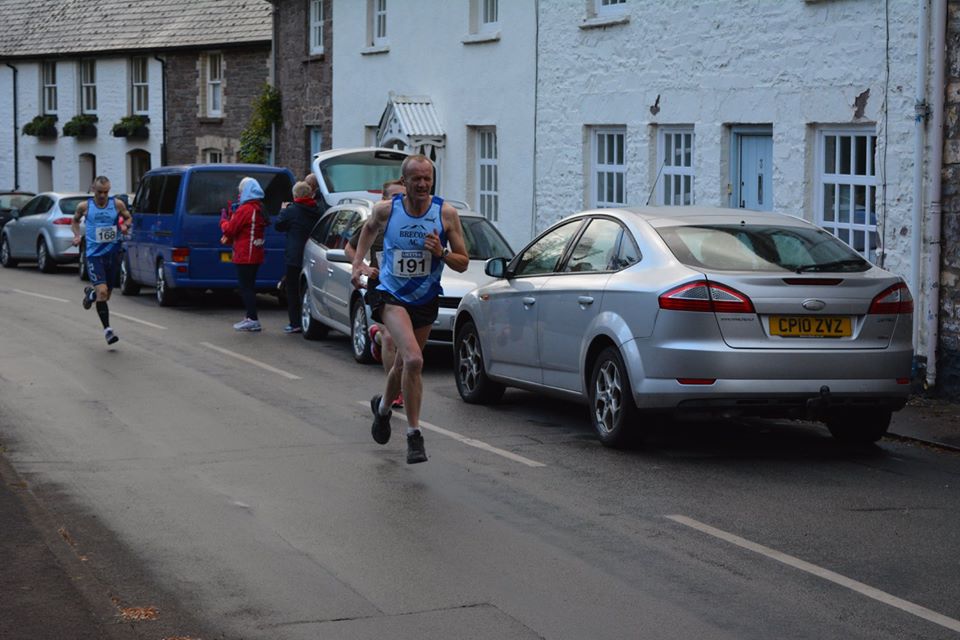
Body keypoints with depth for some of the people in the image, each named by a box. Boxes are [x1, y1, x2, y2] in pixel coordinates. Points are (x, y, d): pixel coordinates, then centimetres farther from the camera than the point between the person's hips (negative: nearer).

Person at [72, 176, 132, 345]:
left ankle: (90, 293, 48)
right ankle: (107, 329, -10)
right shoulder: (85, 206, -1)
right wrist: (77, 235, 0)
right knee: (102, 291, -18)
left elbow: (128, 217, 16)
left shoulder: (117, 204, -1)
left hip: (113, 253, 2)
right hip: (94, 254, -2)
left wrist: (125, 226, -7)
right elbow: (75, 220, 17)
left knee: (106, 294, 12)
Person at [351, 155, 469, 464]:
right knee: (414, 360, -24)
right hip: (392, 296, -3)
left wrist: (441, 253, -23)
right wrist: (358, 263, 8)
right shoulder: (386, 209, -9)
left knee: (404, 365, 18)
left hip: (426, 300, 3)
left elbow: (463, 263, -4)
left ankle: (382, 406, 50)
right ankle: (414, 434, -14)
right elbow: (369, 228, 16)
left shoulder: (446, 213, -9)